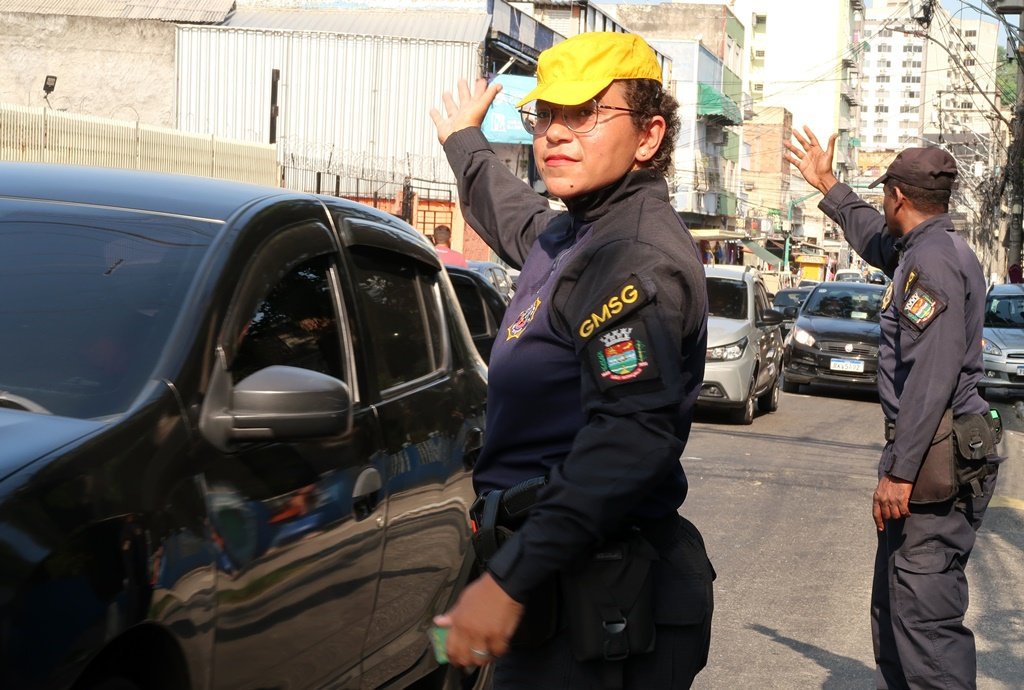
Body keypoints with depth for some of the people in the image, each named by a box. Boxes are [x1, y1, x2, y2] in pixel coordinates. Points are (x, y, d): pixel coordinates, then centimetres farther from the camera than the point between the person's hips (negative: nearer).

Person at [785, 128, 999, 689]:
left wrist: (900, 471, -24)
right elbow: (875, 239, 40)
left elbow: (931, 377, -23)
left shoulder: (933, 260, -15)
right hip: (939, 454, 11)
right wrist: (827, 186, 48)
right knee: (893, 606, 17)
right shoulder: (930, 249, 16)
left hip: (937, 462, -11)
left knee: (925, 613, -12)